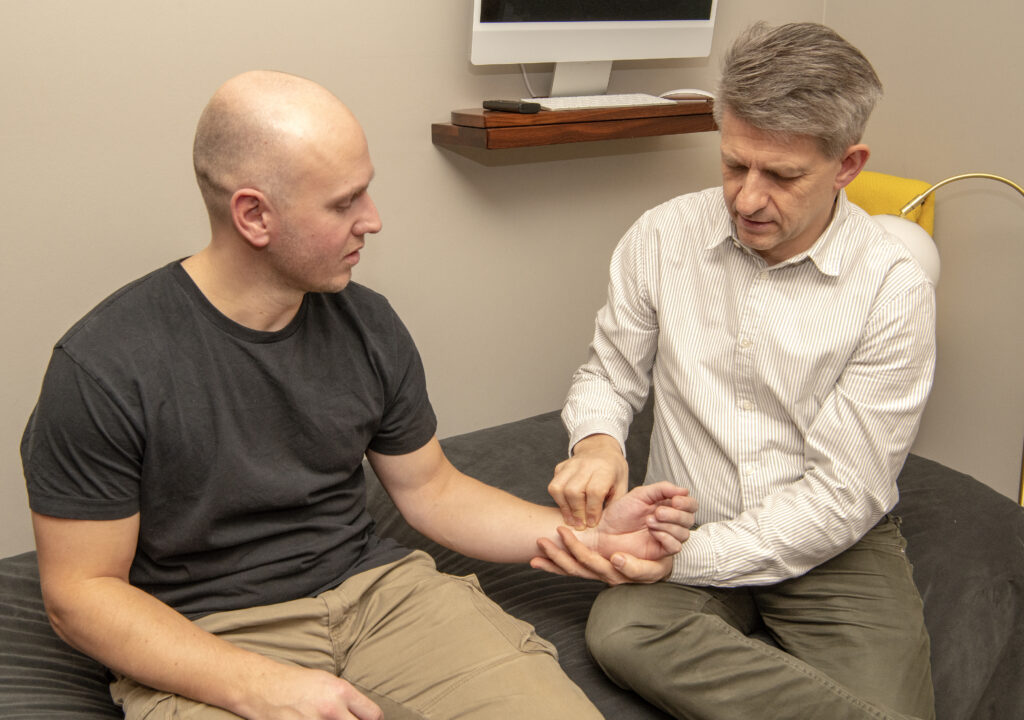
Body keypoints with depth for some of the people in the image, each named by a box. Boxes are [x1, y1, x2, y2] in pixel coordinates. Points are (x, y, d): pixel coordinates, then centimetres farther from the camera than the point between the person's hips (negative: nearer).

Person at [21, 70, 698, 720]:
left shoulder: (367, 323, 2)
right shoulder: (103, 367, -14)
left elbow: (428, 488, 11)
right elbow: (81, 590, -9)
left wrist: (588, 535, 0)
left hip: (375, 585, 4)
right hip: (204, 645, -3)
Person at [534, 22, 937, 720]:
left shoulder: (894, 288, -12)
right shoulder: (664, 236, -3)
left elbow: (842, 493, -14)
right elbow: (610, 371, 10)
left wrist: (684, 557, -22)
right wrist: (596, 439, -15)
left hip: (831, 548, -2)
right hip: (681, 523, 3)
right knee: (621, 631, -29)